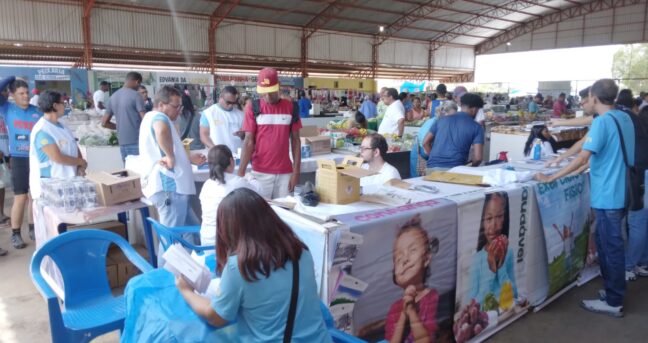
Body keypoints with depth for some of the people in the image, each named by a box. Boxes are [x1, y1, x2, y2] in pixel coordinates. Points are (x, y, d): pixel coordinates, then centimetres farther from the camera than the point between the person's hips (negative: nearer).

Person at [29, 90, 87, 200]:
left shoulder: (60, 126, 13)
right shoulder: (42, 130, -16)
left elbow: (75, 147, 14)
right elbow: (58, 158, -20)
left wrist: (80, 167, -3)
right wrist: (81, 162, -6)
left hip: (67, 181, 8)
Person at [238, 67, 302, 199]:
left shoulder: (291, 108, 1)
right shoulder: (253, 109, -2)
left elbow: (295, 140, 4)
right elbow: (249, 142, -4)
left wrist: (296, 171, -2)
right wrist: (241, 172, -13)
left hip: (285, 173, 1)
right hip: (260, 172, -1)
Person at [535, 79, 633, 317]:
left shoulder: (602, 122, -18)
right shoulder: (625, 118, 9)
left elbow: (583, 158, -25)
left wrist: (551, 178, -21)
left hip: (608, 195, -9)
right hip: (619, 191, 9)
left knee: (611, 247, 1)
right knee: (606, 243, 19)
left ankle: (614, 303, 12)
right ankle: (613, 289, 31)